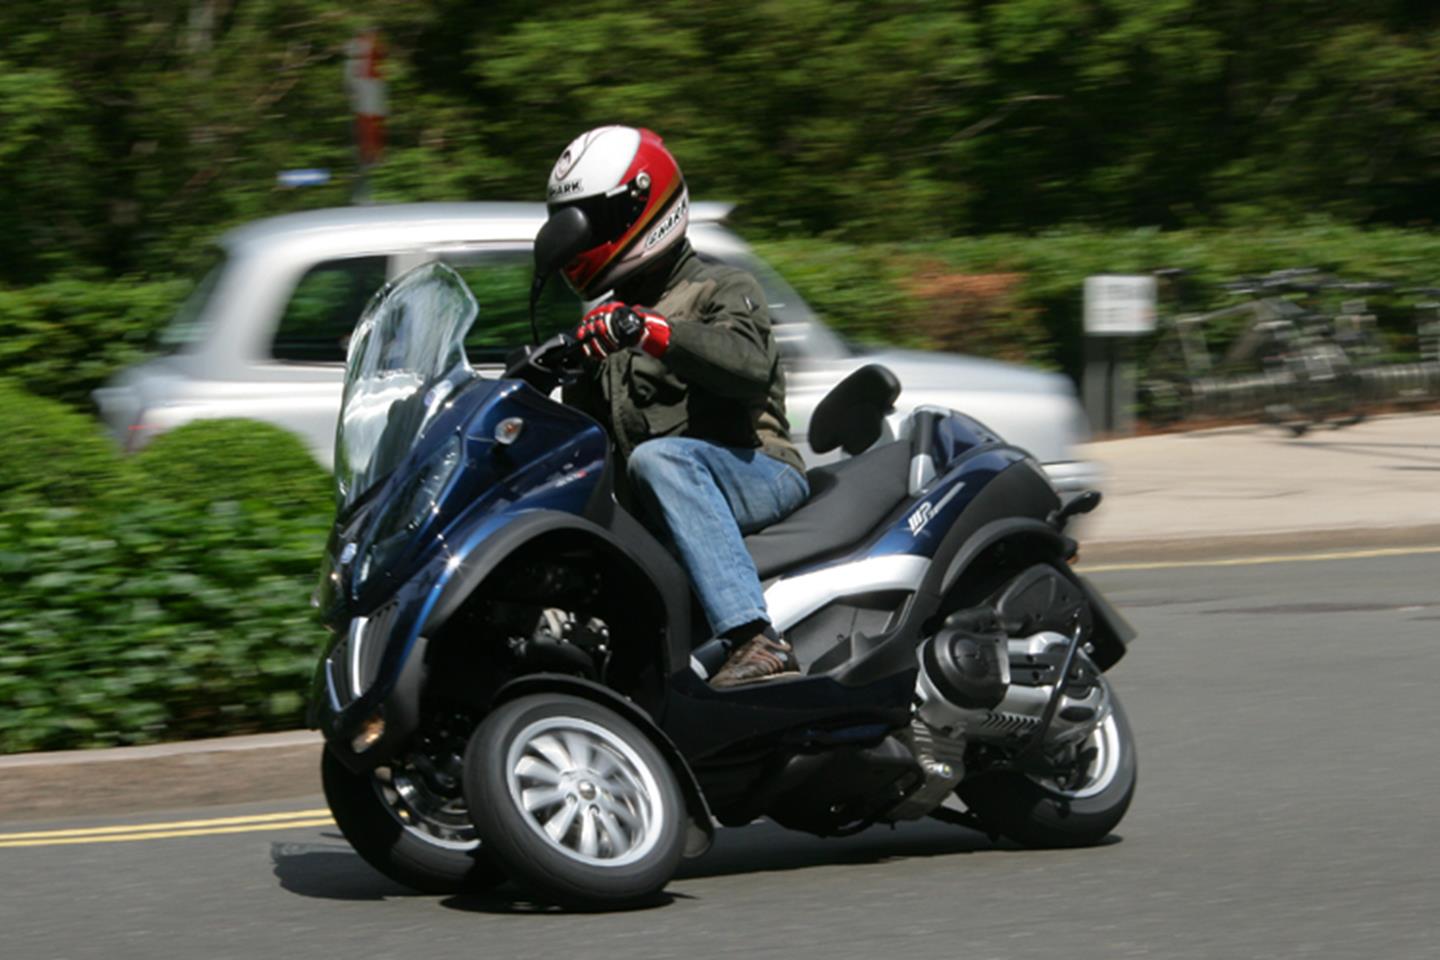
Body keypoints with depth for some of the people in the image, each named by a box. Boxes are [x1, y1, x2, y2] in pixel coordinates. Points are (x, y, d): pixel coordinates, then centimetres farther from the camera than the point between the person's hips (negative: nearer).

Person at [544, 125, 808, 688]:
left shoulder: (723, 290, 4)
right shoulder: (609, 322, 28)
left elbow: (750, 367, -18)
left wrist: (651, 331, -30)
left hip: (759, 475, -7)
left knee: (657, 459, -38)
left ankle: (755, 638, -49)